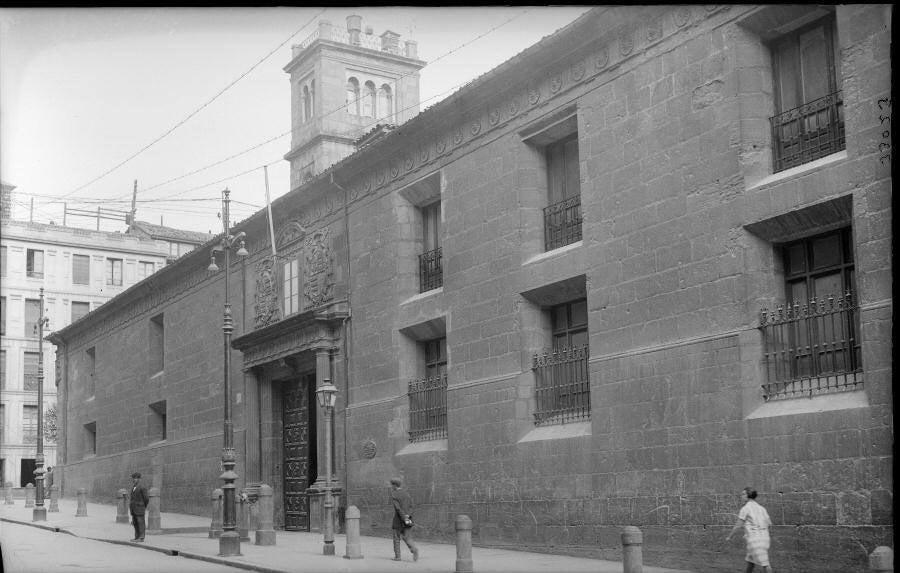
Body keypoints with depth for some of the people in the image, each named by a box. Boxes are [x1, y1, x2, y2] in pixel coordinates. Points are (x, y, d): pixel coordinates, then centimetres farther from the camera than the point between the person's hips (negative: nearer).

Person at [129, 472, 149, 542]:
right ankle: (137, 537, 13)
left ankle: (141, 537, -3)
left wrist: (144, 507, 4)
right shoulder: (133, 488, 14)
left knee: (141, 523, -5)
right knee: (135, 523, 8)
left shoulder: (142, 488, -11)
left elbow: (146, 499, -7)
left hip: (139, 509, -8)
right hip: (133, 509, 8)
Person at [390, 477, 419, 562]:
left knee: (396, 538, 11)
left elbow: (398, 508, -19)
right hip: (408, 518, 5)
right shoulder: (406, 493, 9)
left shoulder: (393, 495, -10)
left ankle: (397, 556, 14)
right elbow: (411, 505, 0)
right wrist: (408, 516, -11)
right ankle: (414, 549, -14)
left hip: (399, 519, -5)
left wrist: (404, 518, -22)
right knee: (406, 537, 11)